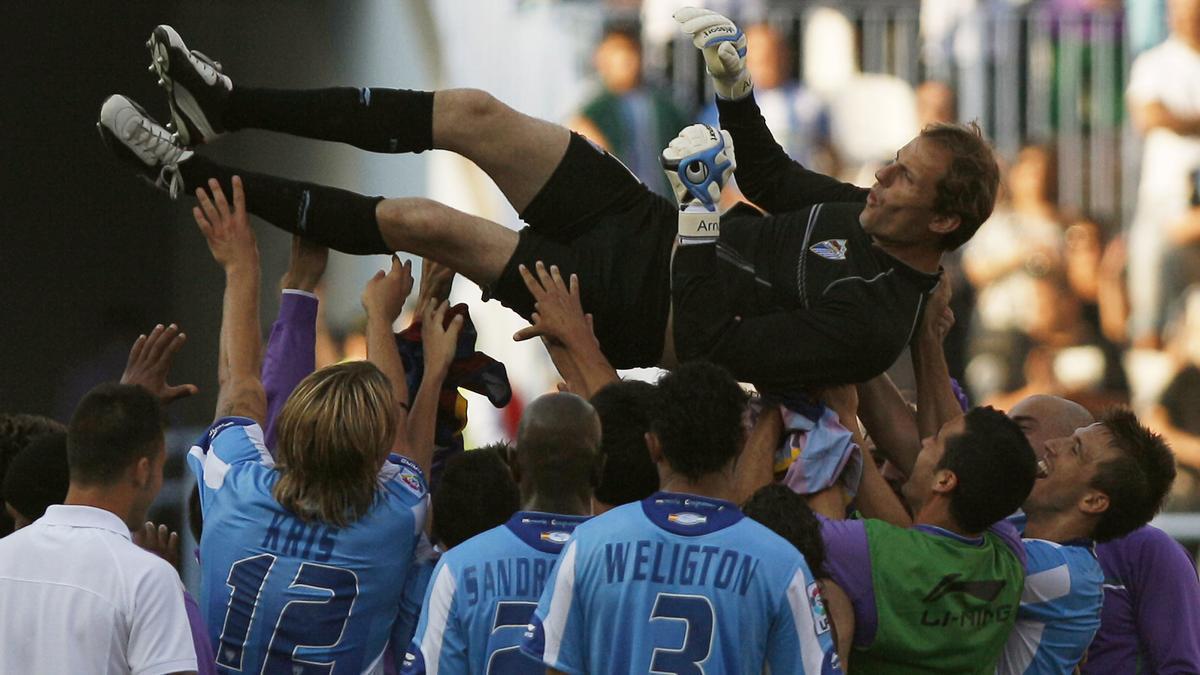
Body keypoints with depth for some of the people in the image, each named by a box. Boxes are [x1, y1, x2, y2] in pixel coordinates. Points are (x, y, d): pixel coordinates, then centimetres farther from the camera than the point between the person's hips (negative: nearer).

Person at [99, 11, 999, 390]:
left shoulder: (873, 322, -25)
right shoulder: (870, 212, 1)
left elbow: (721, 353, -27)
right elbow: (773, 178, 18)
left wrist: (699, 233, -28)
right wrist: (735, 89, 5)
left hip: (630, 311, -8)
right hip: (648, 227, 8)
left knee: (418, 223, -16)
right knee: (472, 113, -5)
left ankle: (194, 175, -3)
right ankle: (231, 109, 4)